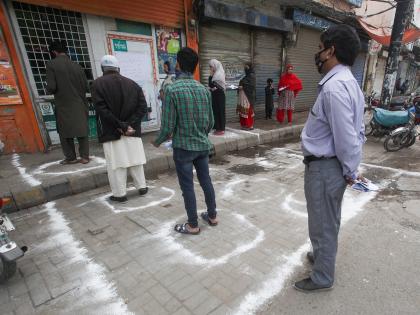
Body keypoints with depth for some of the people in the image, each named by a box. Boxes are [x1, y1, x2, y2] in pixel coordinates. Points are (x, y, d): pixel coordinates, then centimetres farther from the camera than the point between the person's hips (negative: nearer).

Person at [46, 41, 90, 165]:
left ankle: (71, 157, 18)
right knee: (82, 131, 10)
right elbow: (86, 87, 3)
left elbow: (51, 87, -14)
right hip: (80, 105, 3)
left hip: (64, 106, -3)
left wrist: (49, 90, 9)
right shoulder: (77, 66, 3)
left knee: (65, 132, 11)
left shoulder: (52, 64, -7)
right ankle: (84, 157, 13)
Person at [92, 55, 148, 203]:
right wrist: (128, 124, -9)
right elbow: (143, 107, -2)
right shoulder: (132, 83, 7)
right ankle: (142, 187, 25)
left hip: (111, 132, -3)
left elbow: (102, 110, -15)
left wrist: (120, 125, -13)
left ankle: (119, 194, 14)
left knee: (116, 164, 5)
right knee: (135, 160, 15)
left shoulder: (98, 84, -3)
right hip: (132, 130, 4)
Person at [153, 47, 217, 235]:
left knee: (187, 187, 7)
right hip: (203, 145, 6)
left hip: (183, 147, -5)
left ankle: (193, 225, 21)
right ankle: (212, 216, 34)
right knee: (206, 181, 17)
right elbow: (211, 122, 6)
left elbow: (168, 126, -15)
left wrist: (158, 142, 4)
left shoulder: (172, 89, -14)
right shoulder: (204, 89, 2)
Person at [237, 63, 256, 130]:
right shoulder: (246, 76, 19)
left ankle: (250, 125, -3)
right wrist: (240, 87, 5)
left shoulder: (252, 76, -7)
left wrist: (243, 87, -20)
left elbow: (252, 85, -17)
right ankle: (244, 125, 12)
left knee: (248, 110, -8)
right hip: (243, 95, 9)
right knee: (243, 110, 6)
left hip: (248, 95, -9)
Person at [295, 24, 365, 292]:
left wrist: (351, 171, -10)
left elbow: (346, 137, -25)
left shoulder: (334, 87, -24)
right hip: (334, 165, 10)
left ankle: (322, 278, 32)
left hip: (324, 168, -10)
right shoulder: (349, 82, 9)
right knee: (329, 220, 27)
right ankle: (323, 256, 51)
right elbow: (357, 130, 12)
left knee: (322, 225, 9)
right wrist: (351, 169, 13)